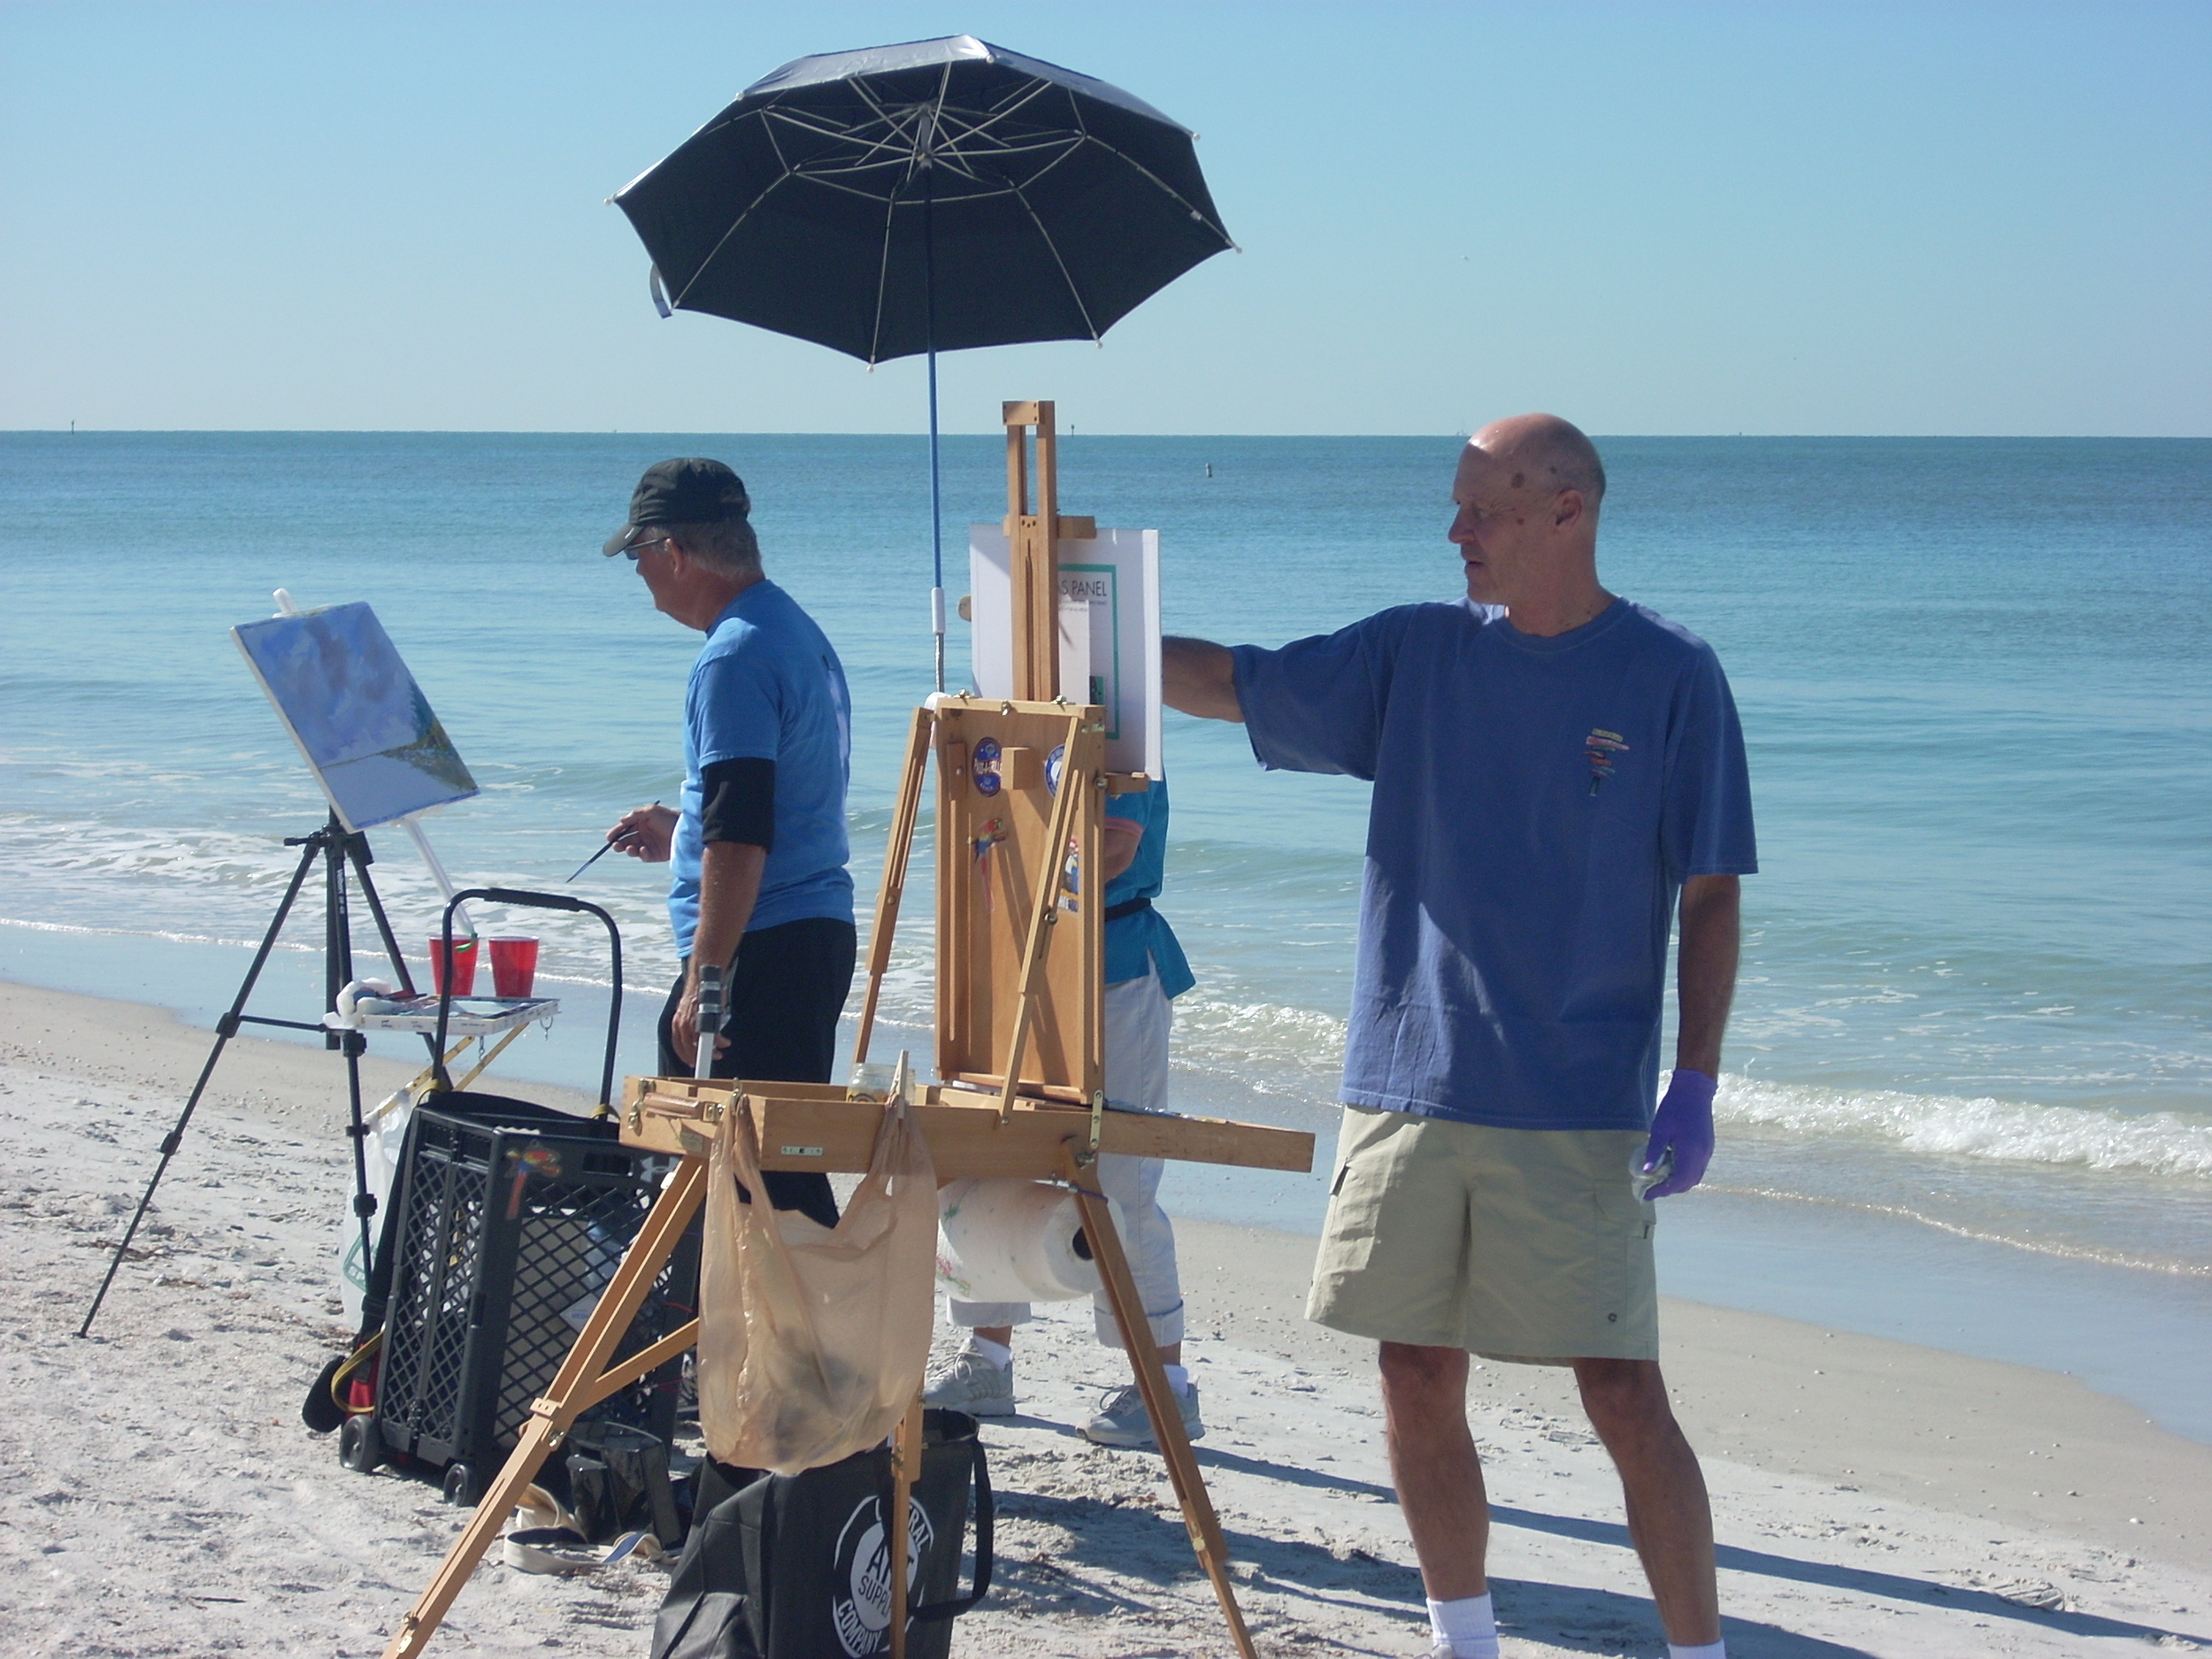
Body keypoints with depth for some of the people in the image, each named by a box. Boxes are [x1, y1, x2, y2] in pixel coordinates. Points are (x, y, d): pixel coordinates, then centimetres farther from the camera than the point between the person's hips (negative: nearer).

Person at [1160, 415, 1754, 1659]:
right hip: (1409, 1085, 4)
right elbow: (1228, 683, 8)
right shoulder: (1416, 653, 7)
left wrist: (1697, 1083, -9)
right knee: (1420, 1385, 9)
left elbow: (1709, 895, -2)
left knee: (1624, 1395, -6)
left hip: (1579, 1106, -4)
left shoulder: (1672, 676, -2)